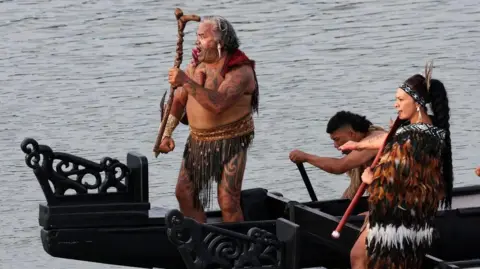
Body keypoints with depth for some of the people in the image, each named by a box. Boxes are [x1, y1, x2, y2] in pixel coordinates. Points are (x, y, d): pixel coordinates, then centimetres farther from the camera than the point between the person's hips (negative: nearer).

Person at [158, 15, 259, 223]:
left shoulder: (240, 71, -19)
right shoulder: (196, 65, 3)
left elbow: (218, 103, -34)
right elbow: (178, 101, 11)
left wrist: (187, 82, -37)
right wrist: (167, 134, 1)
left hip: (231, 142, -7)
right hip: (198, 140, 7)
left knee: (228, 202, -11)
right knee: (184, 193, 7)